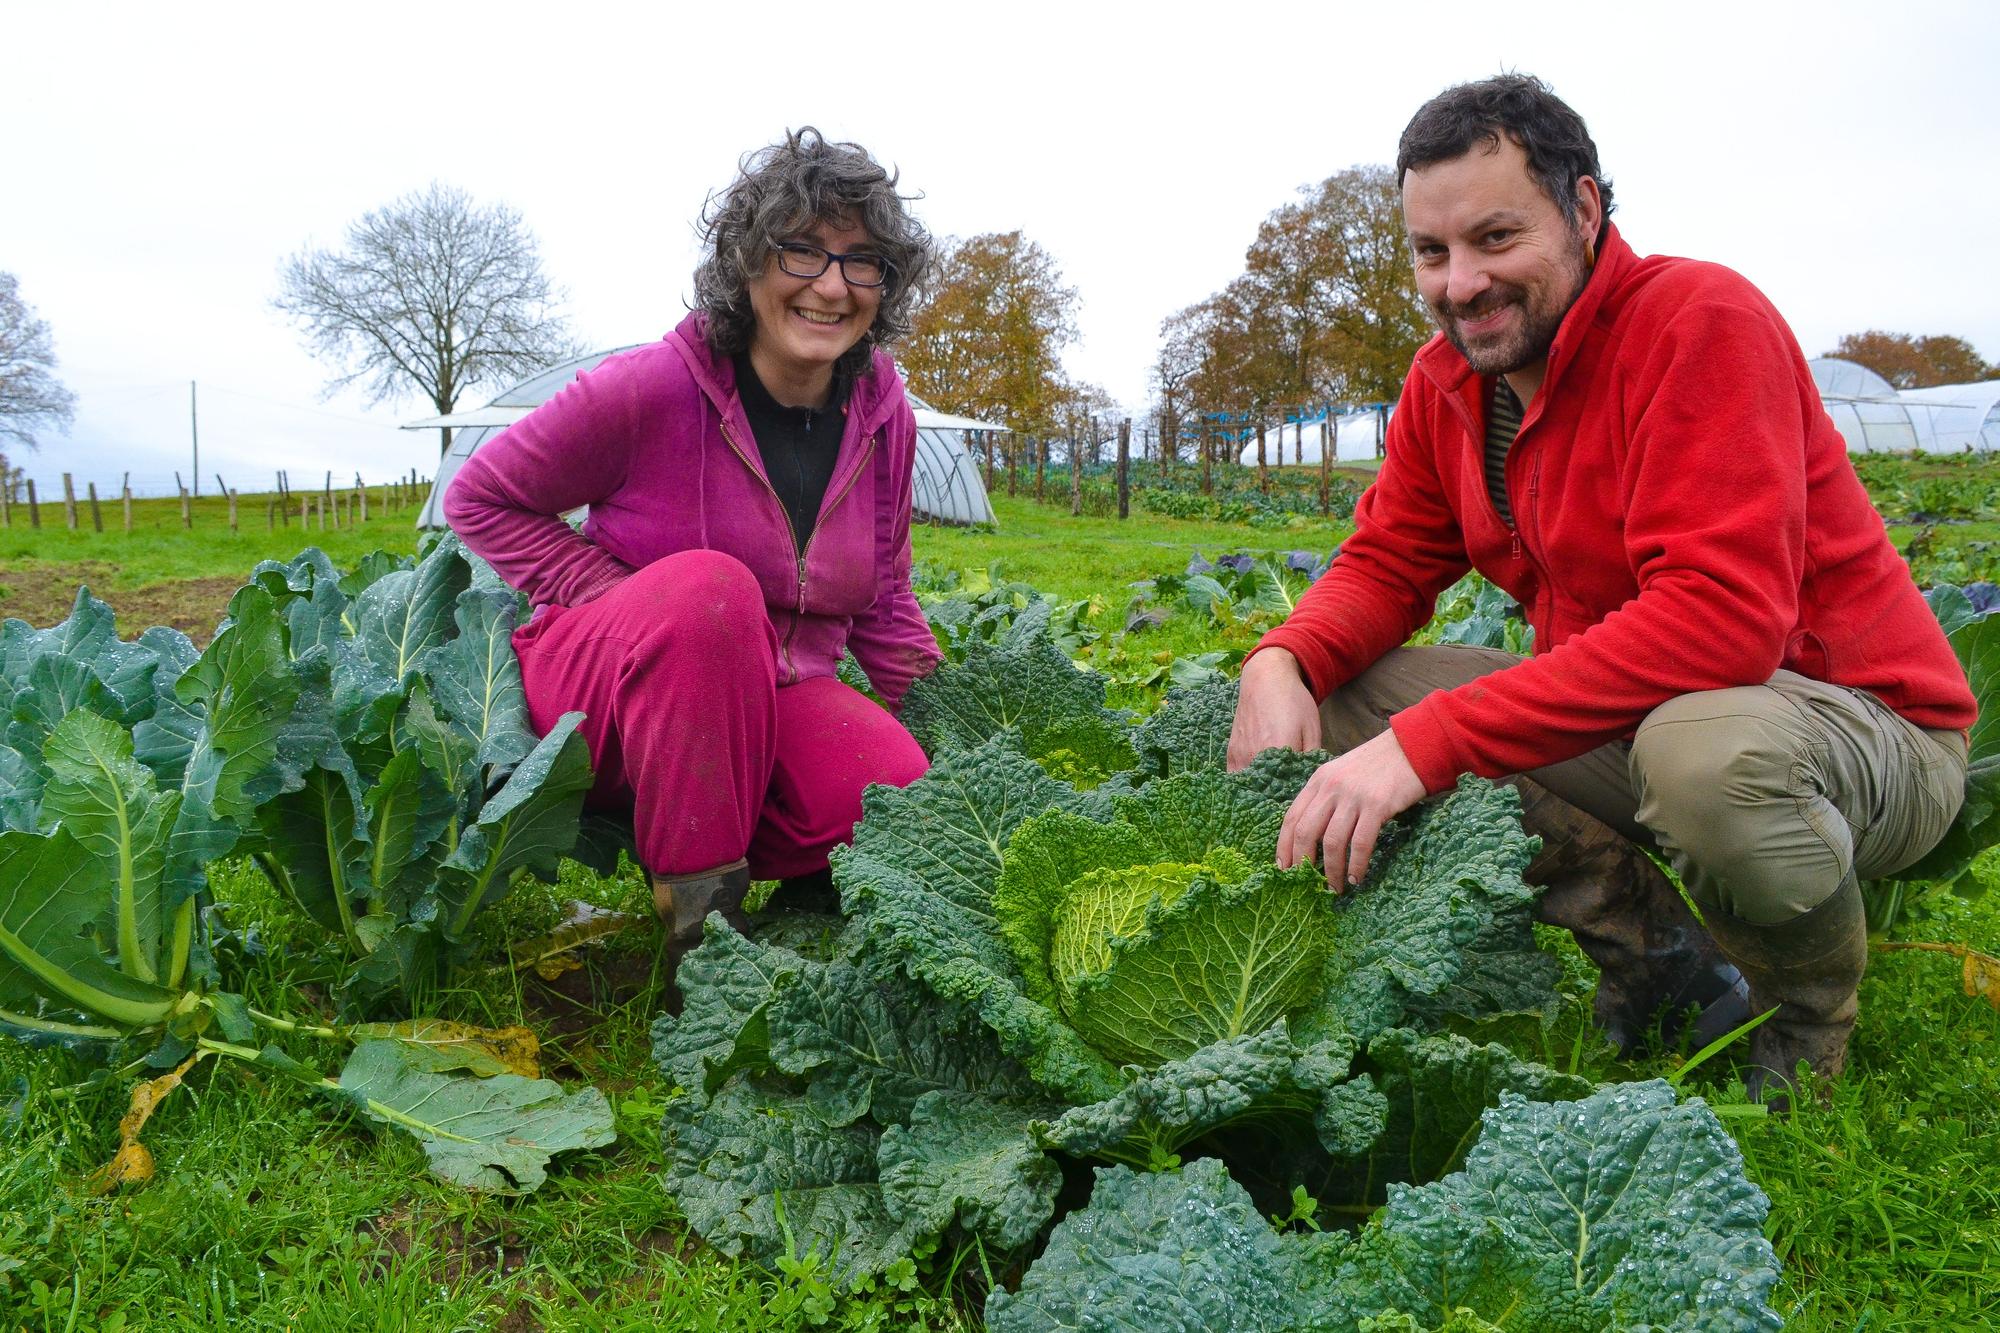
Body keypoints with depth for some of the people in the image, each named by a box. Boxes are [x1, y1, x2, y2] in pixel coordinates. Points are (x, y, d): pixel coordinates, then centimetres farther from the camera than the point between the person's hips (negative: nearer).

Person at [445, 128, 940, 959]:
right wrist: (624, 601, -15)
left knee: (906, 802, -28)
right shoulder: (651, 389, -16)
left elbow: (880, 604, 12)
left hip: (774, 697, 4)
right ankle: (697, 908, -26)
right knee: (708, 585, -38)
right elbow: (479, 499, -5)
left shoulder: (884, 415, 0)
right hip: (607, 692, -3)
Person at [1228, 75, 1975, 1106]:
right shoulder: (1447, 380, 1)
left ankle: (1808, 1021, -3)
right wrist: (1282, 662, -20)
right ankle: (1660, 959, 4)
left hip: (1865, 723, -6)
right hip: (1624, 718, 7)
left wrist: (1429, 738, -38)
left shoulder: (1701, 320, -22)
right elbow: (1385, 565, 4)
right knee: (1344, 691, -7)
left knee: (1705, 747, -41)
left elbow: (1722, 614, -33)